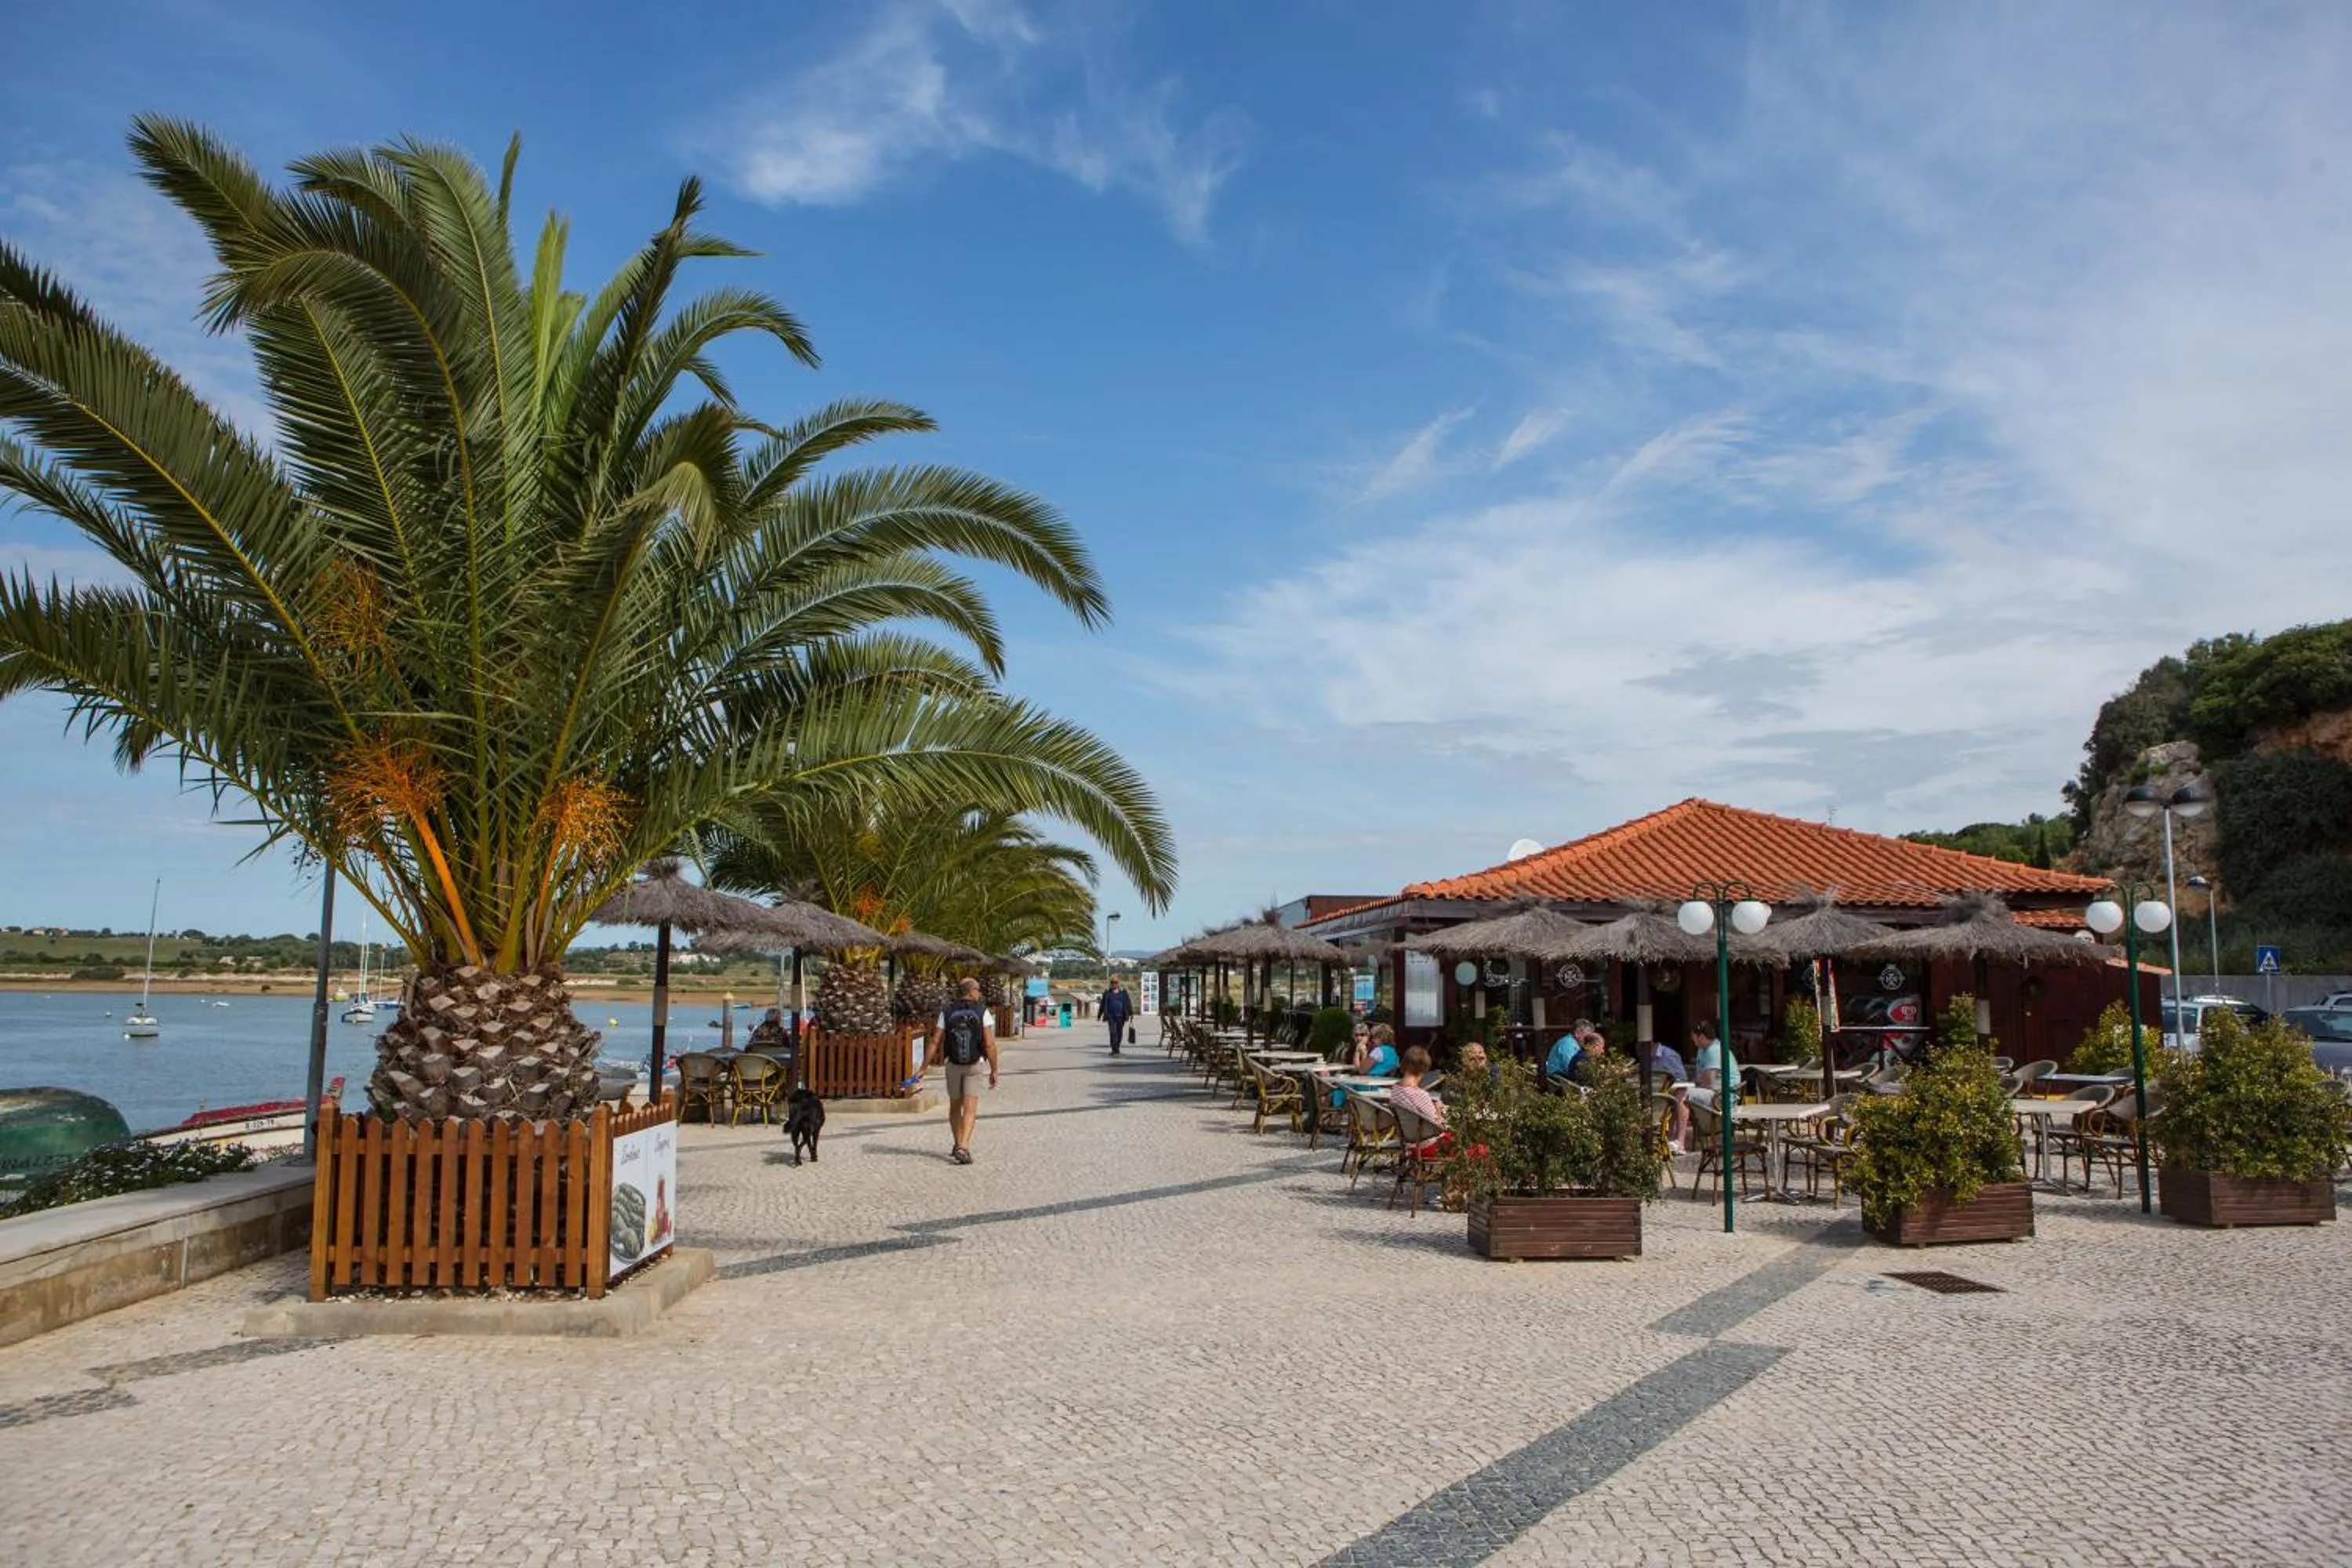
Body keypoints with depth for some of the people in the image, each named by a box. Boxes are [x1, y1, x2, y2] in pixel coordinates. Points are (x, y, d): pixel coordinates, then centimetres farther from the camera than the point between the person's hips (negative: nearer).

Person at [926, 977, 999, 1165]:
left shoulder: (947, 1012, -2)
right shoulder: (982, 1012, -8)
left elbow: (936, 1042, -6)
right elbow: (989, 1044, -13)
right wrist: (994, 1070, -6)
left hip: (953, 1065, 2)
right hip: (975, 1065, -2)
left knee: (955, 1106, 19)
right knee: (970, 1109, -5)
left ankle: (958, 1147, 27)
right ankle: (963, 1149, -21)